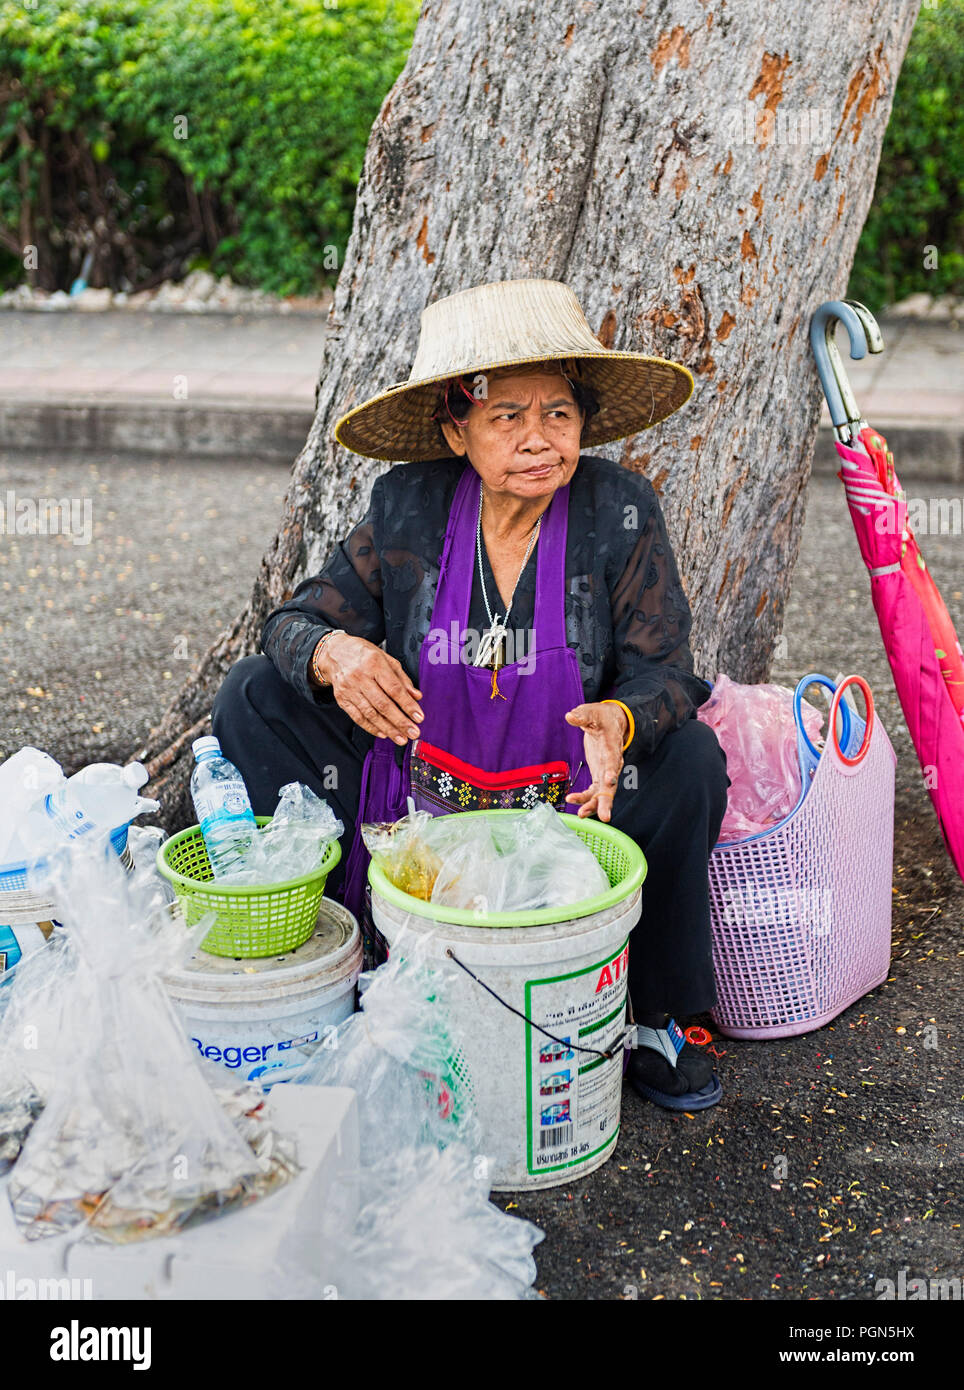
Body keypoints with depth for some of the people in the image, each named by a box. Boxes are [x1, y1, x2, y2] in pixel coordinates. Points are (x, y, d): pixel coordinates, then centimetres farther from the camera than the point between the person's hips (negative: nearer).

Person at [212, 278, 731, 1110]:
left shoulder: (620, 510, -11)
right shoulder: (408, 507, -8)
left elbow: (663, 667, -12)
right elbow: (297, 621, -4)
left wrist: (621, 719, -37)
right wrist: (332, 652, -30)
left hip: (570, 798, -1)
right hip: (416, 781, 2)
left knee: (692, 760, -29)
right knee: (252, 696, -13)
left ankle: (660, 1018, -5)